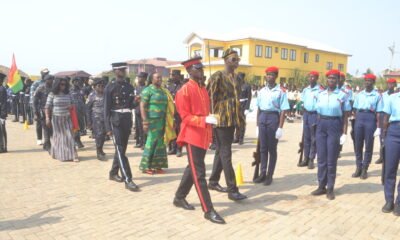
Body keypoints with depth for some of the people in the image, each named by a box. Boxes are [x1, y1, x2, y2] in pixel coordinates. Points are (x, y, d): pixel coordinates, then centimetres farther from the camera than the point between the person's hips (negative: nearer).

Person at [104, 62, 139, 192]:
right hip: (116, 120, -6)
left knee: (122, 148, 14)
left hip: (127, 120, 6)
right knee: (120, 150, -8)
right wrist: (108, 127, -12)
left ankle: (113, 173, 31)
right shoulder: (110, 87, -5)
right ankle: (128, 180, -9)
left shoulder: (129, 87, 11)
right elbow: (106, 108, -7)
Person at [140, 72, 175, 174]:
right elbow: (142, 106, -10)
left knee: (160, 142, 7)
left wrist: (168, 121, 11)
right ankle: (146, 166, 8)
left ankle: (157, 165, 17)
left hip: (162, 120, 6)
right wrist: (145, 121, -19)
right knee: (151, 142, -4)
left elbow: (167, 105, 17)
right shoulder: (148, 90, -4)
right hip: (152, 120, -6)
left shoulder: (163, 91, 15)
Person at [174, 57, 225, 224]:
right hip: (193, 136, -9)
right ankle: (208, 210, 3)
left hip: (203, 136, 9)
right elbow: (185, 117, -16)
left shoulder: (203, 89, 13)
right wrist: (205, 120, -28)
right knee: (199, 173, -4)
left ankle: (179, 198, 35)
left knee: (193, 169, 18)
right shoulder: (184, 91, -12)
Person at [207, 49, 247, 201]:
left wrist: (239, 115, 17)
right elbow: (210, 98, -11)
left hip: (232, 119, 8)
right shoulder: (217, 76, -9)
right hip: (221, 119, -8)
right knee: (226, 153, -6)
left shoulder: (235, 77, 15)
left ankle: (213, 182, 28)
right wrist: (213, 116, -15)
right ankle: (232, 190, -1)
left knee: (221, 151, 15)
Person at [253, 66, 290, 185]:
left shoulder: (281, 91, -6)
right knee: (262, 148, 10)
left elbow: (283, 110, -10)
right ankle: (263, 173, 21)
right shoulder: (262, 91, 10)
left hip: (273, 118, -5)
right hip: (262, 117, 5)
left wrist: (280, 127, -15)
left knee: (272, 148, 4)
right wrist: (257, 124, 11)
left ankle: (270, 175, 14)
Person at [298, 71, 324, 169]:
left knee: (313, 138, 1)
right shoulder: (305, 90, 10)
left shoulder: (320, 90, -9)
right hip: (306, 114, 6)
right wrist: (303, 108, 6)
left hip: (315, 114, -6)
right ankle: (306, 159, 18)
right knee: (306, 137, 10)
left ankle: (311, 160, 9)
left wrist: (319, 117, -15)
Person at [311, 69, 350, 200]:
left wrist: (344, 133, -6)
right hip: (321, 125, 4)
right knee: (321, 158, 7)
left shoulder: (342, 95, 0)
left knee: (331, 159, 2)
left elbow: (345, 116, -1)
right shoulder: (321, 95, 10)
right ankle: (321, 186, 18)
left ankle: (330, 188, 14)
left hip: (334, 125, -3)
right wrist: (318, 128, 11)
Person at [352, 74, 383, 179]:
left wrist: (378, 127, -7)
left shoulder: (377, 95, 1)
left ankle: (365, 169, 12)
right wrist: (357, 118, 3)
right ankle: (358, 167, 17)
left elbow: (379, 112, -2)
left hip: (371, 119, -3)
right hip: (359, 118, 3)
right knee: (358, 144, 7)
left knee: (369, 146, 3)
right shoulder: (360, 94, 11)